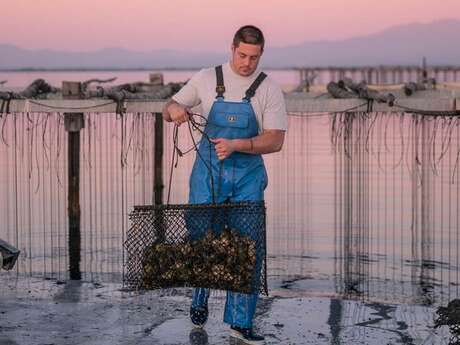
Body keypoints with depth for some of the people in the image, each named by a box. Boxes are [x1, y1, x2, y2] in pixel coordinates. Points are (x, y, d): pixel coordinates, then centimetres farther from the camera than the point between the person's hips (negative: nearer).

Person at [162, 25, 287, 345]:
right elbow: (169, 108, 10)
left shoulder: (269, 89, -2)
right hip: (208, 172, 0)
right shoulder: (207, 79, 2)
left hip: (248, 176, 0)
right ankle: (201, 297, 29)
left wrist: (236, 145, -23)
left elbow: (276, 140, -9)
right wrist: (174, 109, -15)